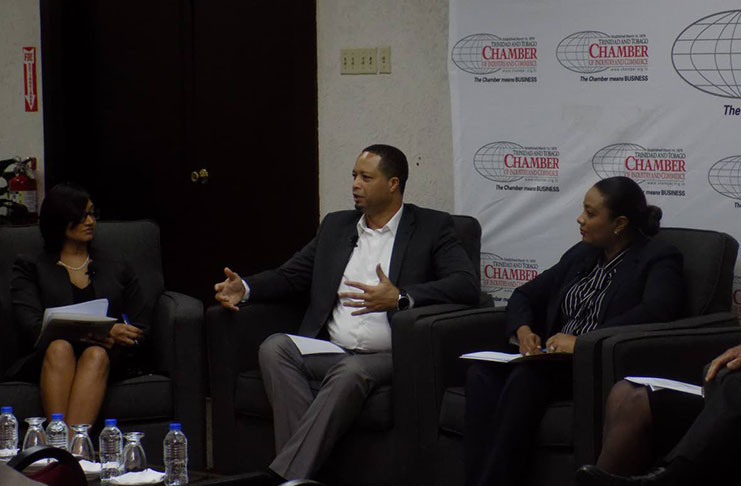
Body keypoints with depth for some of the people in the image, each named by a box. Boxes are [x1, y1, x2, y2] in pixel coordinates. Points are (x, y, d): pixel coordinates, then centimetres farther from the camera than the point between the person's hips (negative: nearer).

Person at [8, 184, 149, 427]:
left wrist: (115, 339, -9)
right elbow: (31, 326, -2)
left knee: (96, 355, -34)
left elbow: (141, 327, 17)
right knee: (60, 347, -35)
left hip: (107, 356, 1)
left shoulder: (116, 267, 24)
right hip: (48, 359, -1)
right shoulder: (30, 268, 16)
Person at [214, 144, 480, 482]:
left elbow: (467, 284, -8)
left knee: (351, 372, -37)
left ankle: (285, 475, -38)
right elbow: (292, 275, 22)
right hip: (329, 351, 5)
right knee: (275, 347, -24)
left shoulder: (432, 227, 6)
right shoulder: (336, 225, 22)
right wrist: (245, 288, 0)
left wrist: (399, 298, -22)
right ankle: (304, 467, -33)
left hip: (388, 358, -5)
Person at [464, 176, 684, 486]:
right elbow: (524, 295, 26)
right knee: (482, 373, -22)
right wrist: (523, 330, 1)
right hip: (554, 361, 7)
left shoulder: (659, 260, -1)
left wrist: (582, 342, -25)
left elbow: (655, 311, -21)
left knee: (527, 376, -34)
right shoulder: (582, 254, 21)